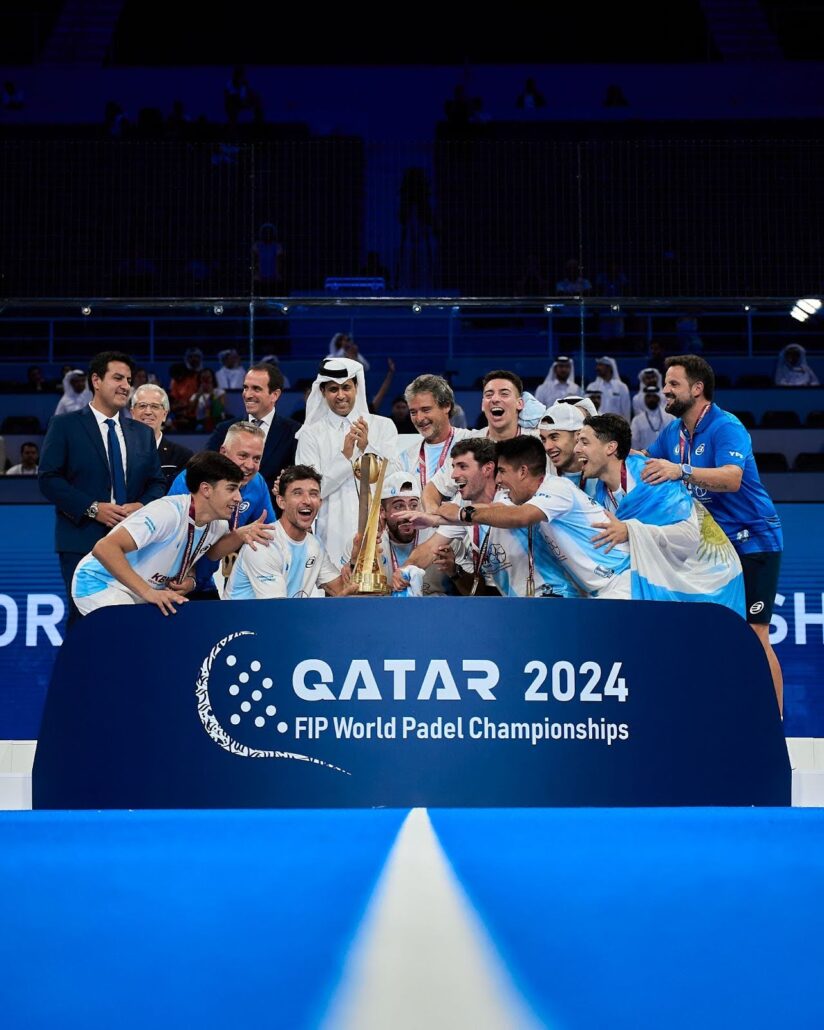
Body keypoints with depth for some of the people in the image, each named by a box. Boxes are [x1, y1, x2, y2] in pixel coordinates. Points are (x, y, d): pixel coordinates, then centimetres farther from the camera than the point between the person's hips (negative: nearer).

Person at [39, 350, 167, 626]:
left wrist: (141, 506, -8)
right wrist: (92, 509, -15)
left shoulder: (143, 433, 17)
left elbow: (157, 483, 15)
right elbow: (49, 479, -5)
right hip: (82, 540, -4)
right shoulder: (64, 426, 3)